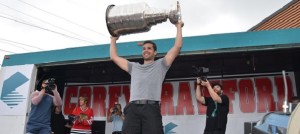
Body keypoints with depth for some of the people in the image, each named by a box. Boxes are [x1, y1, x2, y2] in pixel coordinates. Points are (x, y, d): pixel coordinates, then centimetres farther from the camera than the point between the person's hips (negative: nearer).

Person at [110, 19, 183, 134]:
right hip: (133, 109, 3)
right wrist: (113, 39, 41)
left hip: (151, 108, -3)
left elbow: (177, 46, 13)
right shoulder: (134, 67, 29)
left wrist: (179, 27, 20)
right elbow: (114, 57, 34)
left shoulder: (160, 64, 20)